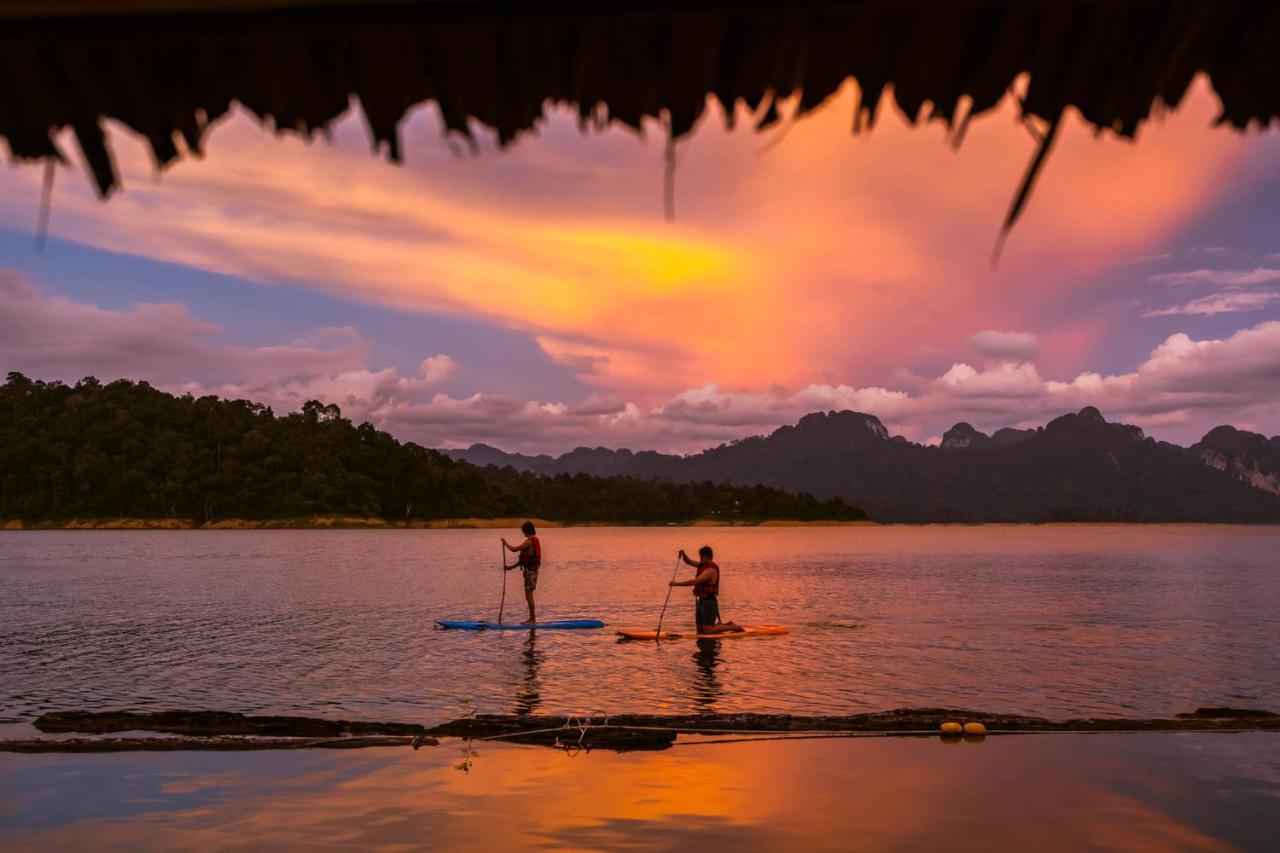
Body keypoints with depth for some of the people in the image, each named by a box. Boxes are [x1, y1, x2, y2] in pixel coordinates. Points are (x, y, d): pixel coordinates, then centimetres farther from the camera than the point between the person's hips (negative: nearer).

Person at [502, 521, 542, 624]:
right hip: (532, 569, 10)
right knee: (529, 595, 15)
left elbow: (514, 549, -19)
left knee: (529, 595, -5)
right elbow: (524, 558, 18)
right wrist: (511, 567, 20)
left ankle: (533, 620, -2)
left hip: (530, 570, -10)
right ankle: (532, 619, 21)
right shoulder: (534, 540, 14)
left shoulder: (529, 541, -17)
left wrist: (505, 543, 0)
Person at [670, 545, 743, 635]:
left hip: (709, 602, -9)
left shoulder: (711, 570, -20)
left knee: (708, 630, -10)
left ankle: (734, 627, 2)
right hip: (701, 601, 9)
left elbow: (694, 582, -26)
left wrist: (676, 583, -22)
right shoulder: (703, 565, 9)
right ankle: (726, 625, 23)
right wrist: (683, 554, -8)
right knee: (700, 630, 12)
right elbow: (689, 562, 14)